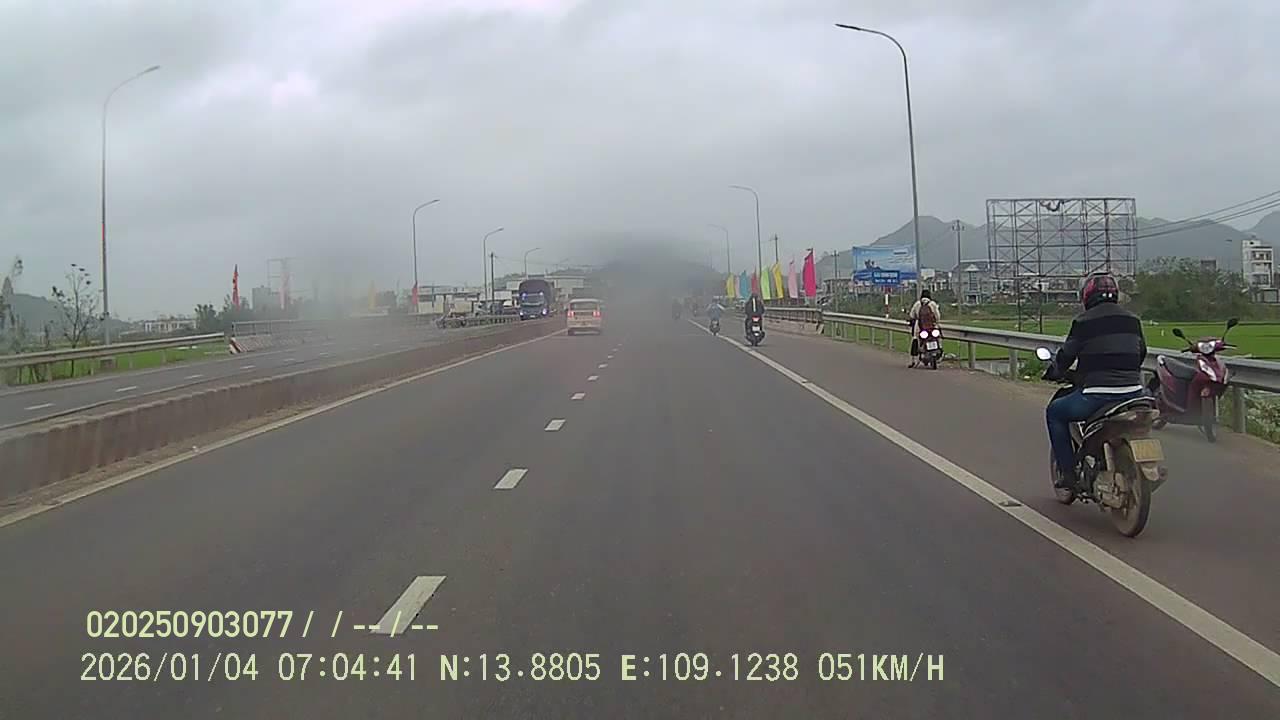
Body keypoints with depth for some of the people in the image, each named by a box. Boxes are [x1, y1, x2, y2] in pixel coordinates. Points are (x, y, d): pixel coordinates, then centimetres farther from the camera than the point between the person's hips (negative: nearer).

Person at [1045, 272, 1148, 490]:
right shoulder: (1132, 319, 13)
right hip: (1133, 393, 6)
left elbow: (1067, 354, 0)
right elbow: (1141, 352, 23)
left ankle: (1068, 472, 8)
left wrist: (1053, 372, 20)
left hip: (1097, 394, -6)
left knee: (1055, 412, 15)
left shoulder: (1084, 321, -4)